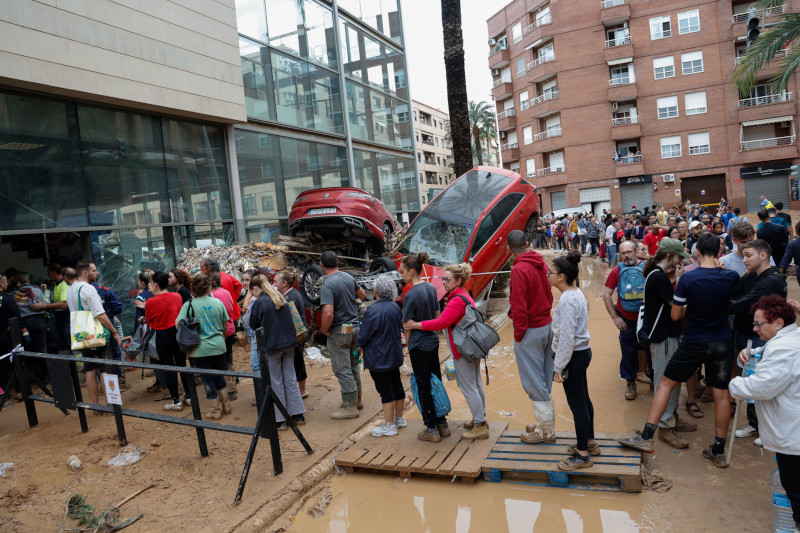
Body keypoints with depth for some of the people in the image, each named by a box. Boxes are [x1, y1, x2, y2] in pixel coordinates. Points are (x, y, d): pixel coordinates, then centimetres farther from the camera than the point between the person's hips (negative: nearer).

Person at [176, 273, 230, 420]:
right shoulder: (218, 302, -2)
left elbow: (178, 323, -15)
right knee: (219, 375, 21)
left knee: (208, 379, 9)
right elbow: (225, 324, 7)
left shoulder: (189, 305, -9)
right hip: (218, 346, 3)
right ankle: (226, 405, 29)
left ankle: (216, 410, 18)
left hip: (200, 349, -3)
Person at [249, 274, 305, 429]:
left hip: (272, 346, -6)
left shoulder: (259, 302, -13)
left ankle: (280, 420, 12)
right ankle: (298, 415, 17)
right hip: (289, 343, 6)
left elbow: (253, 325, -4)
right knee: (290, 378, 13)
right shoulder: (281, 299, 7)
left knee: (276, 382, 5)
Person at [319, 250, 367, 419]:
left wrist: (324, 329, -13)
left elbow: (328, 314, -30)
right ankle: (356, 399, 32)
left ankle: (350, 407, 9)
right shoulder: (348, 277, 2)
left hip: (339, 331, -8)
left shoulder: (328, 285, -21)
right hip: (355, 327, 8)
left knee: (342, 370, 2)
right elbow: (362, 295, 20)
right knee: (354, 366, 19)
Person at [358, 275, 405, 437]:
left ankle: (389, 426, 7)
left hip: (378, 359, -8)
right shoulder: (395, 307, 2)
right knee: (396, 385, 17)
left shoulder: (373, 311, -22)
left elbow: (364, 335, -16)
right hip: (395, 355, 8)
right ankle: (399, 418, 32)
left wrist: (360, 346, 4)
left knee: (385, 390, -1)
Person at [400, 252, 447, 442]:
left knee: (424, 387, 4)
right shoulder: (431, 288, 3)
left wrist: (408, 347, 1)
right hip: (433, 342, 8)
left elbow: (408, 327, -13)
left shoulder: (411, 295, -19)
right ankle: (442, 424, 27)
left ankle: (431, 429, 14)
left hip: (419, 346, -8)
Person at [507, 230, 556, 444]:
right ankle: (546, 423, 29)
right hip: (547, 325, 8)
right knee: (544, 380, 18)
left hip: (531, 330, -8)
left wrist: (518, 334, -11)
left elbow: (520, 307, -21)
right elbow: (549, 295, 11)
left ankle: (546, 432, 13)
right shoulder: (540, 263, 4)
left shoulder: (519, 270, -20)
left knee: (534, 382, 3)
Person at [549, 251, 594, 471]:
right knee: (583, 399, 21)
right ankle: (589, 442, 36)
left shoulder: (568, 300, -23)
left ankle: (583, 455, 13)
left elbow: (566, 338, -24)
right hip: (582, 352, 10)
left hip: (575, 356, -10)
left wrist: (559, 367, -18)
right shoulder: (576, 294, 8)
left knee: (577, 404, 1)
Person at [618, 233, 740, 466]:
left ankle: (647, 436, 7)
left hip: (693, 343, -3)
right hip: (722, 342, 3)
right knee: (722, 394, 10)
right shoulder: (731, 277, -7)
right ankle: (719, 451, 20)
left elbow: (675, 315, -10)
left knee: (666, 383, 8)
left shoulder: (687, 278, -16)